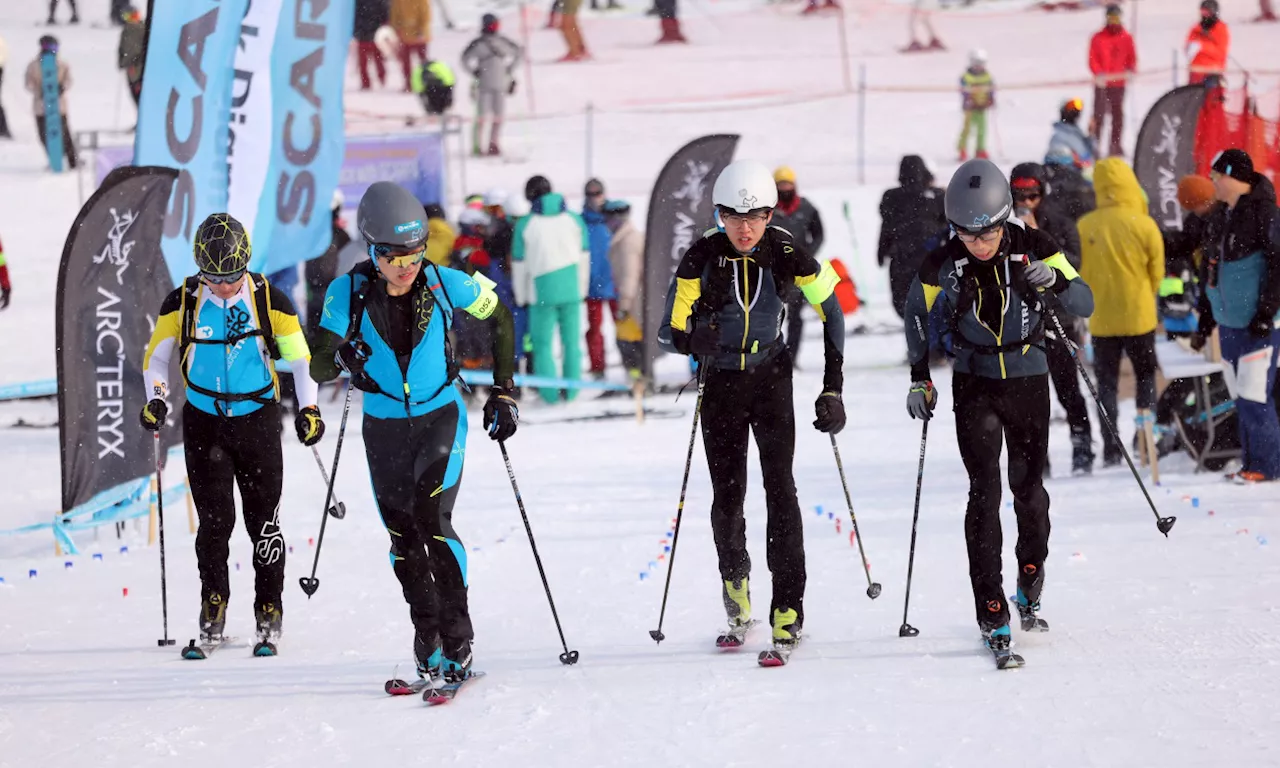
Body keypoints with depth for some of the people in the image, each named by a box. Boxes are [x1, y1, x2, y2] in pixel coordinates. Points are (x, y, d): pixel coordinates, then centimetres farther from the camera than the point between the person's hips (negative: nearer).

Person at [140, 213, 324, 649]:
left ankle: (270, 607, 12)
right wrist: (156, 399, -13)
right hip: (204, 423, 0)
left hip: (258, 419, 0)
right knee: (215, 519, -7)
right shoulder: (183, 303, -5)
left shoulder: (269, 300, -7)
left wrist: (308, 407, -11)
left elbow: (299, 356, 0)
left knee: (263, 519, 0)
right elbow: (156, 356, 4)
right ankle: (213, 605, 5)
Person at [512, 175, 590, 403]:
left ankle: (550, 392, 3)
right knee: (572, 341, 10)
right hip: (571, 289, 2)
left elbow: (519, 264, 2)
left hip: (542, 290, -2)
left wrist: (521, 296, 13)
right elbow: (584, 257, 10)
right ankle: (571, 390, 10)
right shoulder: (574, 219, 6)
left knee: (542, 343, 7)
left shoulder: (525, 224, -2)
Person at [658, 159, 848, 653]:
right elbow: (669, 332, -15)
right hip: (721, 384, 0)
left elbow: (830, 309, -5)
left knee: (780, 488, -11)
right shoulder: (701, 258, -18)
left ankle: (788, 607, -11)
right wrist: (694, 340, -40)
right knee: (728, 494, 1)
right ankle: (734, 577, 31)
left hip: (771, 377, 0)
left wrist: (833, 389, -9)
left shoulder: (785, 252, -16)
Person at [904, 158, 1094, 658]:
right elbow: (917, 314, 8)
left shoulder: (1034, 249, -14)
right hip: (975, 386, -1)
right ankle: (992, 613, -11)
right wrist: (920, 377, 6)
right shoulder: (942, 266, -12)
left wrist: (1054, 281, -33)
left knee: (1028, 487, 4)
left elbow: (1085, 305, -13)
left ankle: (1030, 585, 30)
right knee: (985, 490, -11)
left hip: (1029, 380, 1)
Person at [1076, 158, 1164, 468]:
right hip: (1139, 316, -1)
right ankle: (1145, 410, -3)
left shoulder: (1084, 227, -10)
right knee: (1145, 371, 20)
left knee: (1106, 381, 10)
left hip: (1101, 318, 1)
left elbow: (1079, 273, 0)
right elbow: (1157, 272, -2)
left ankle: (1111, 448, 6)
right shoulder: (1144, 225, -13)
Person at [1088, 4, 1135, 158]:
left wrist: (1130, 71, -11)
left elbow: (1132, 58, 9)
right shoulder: (1098, 38, -1)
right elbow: (1092, 60, -4)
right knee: (1099, 113, -8)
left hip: (1119, 83, 3)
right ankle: (1094, 144, -4)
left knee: (1118, 114, 7)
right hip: (1102, 83, -3)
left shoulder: (1126, 38, 6)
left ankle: (1115, 144, 15)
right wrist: (1098, 73, -20)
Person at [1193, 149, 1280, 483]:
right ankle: (1251, 462, 17)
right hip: (1230, 323, 8)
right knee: (1243, 397, 11)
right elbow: (1209, 270, 20)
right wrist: (1205, 320, 18)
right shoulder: (1218, 217, 13)